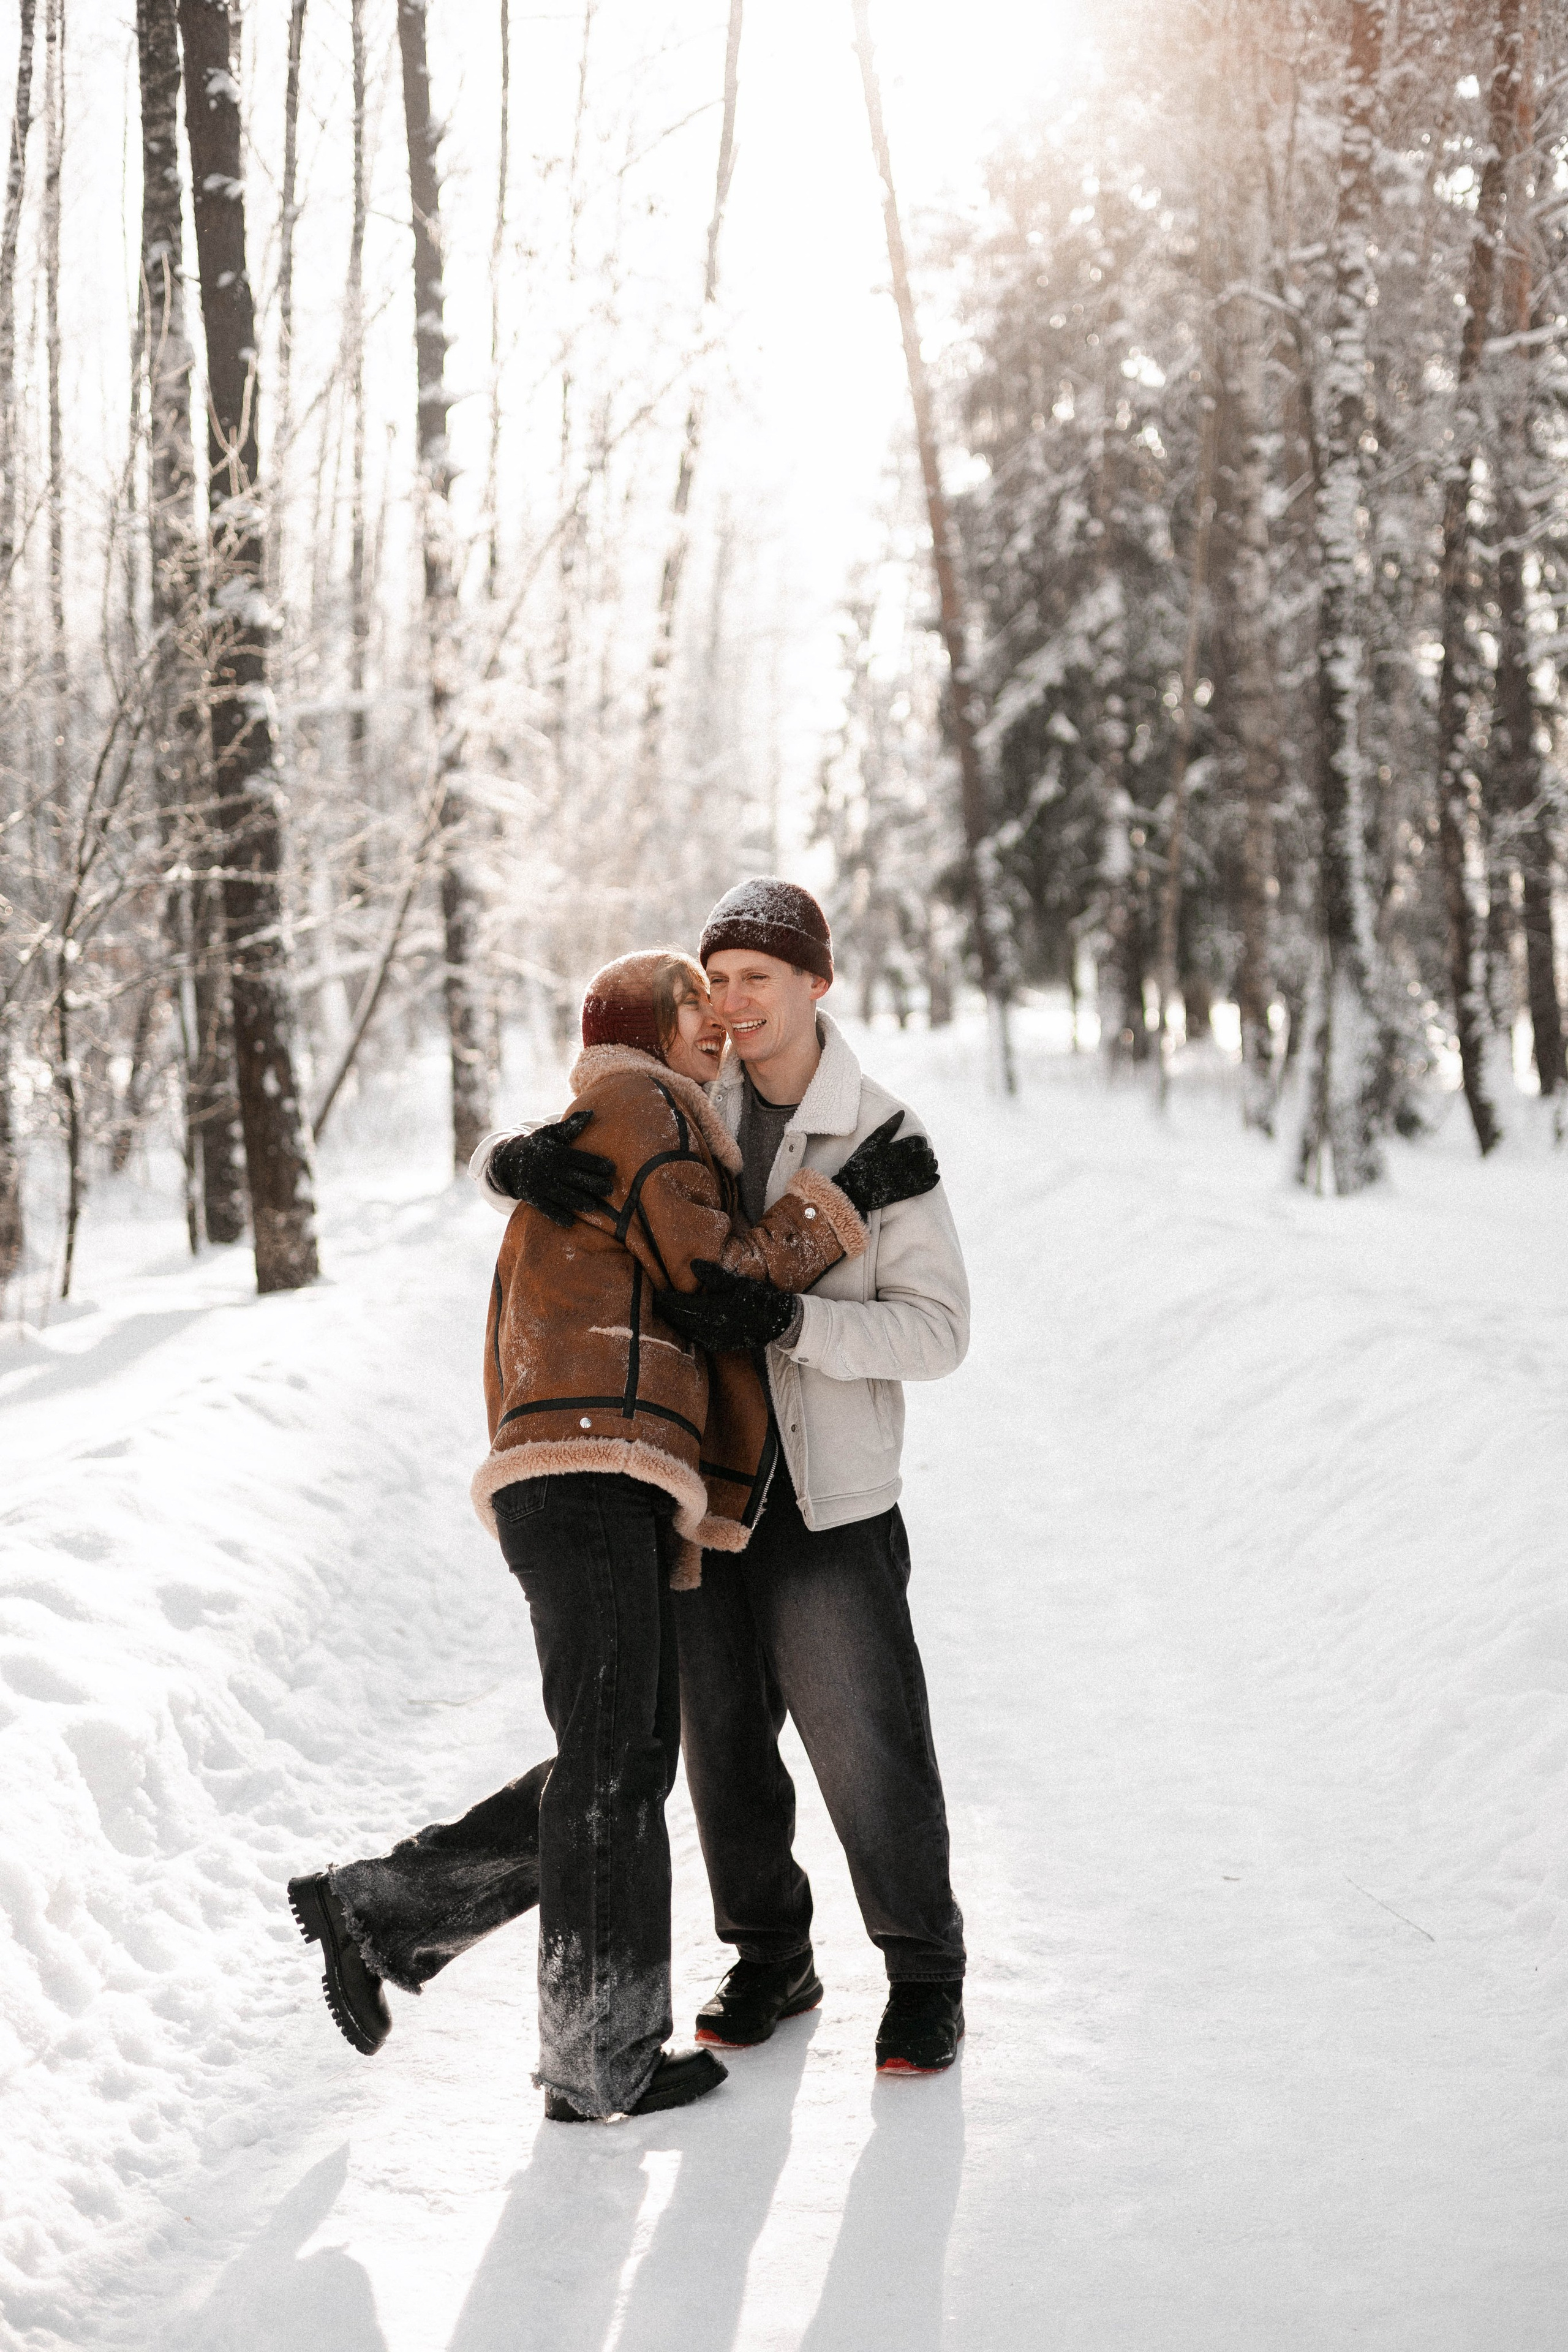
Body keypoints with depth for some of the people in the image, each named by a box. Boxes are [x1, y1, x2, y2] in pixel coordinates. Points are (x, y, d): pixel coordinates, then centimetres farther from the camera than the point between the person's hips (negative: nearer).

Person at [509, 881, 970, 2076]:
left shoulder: (884, 1138, -7)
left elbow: (938, 1329, -10)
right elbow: (574, 1158, 10)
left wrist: (785, 1319, -25)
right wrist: (527, 1161, -16)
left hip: (829, 1494, -4)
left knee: (868, 1743, -1)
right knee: (723, 1739, 12)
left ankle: (927, 1975, 18)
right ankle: (770, 1957, 30)